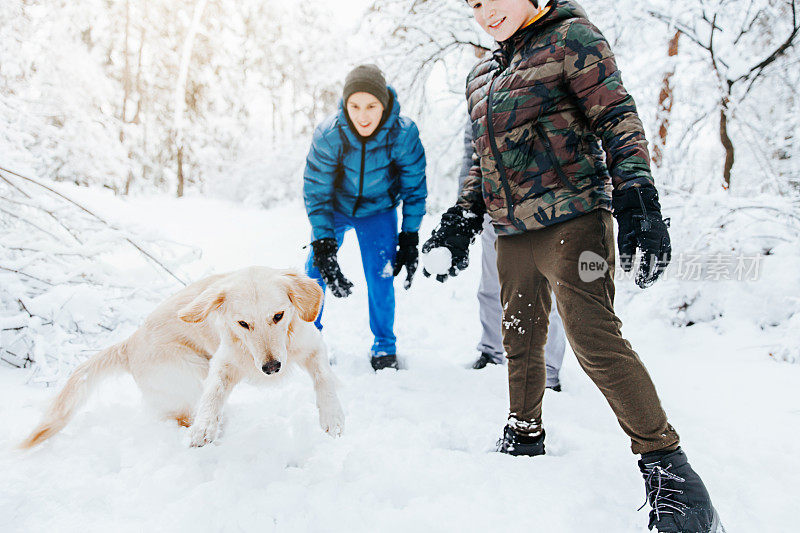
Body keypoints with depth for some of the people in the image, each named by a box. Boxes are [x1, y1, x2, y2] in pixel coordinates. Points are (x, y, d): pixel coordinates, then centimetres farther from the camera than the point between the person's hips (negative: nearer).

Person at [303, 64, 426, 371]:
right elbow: (316, 191, -19)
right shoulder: (328, 135, -29)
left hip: (378, 211, 0)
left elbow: (414, 188, -12)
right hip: (334, 208, 0)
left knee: (381, 276, -8)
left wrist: (410, 237, -12)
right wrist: (323, 243, -25)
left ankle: (384, 346, 13)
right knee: (316, 270, -3)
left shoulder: (404, 134, -27)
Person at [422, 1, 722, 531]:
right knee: (521, 340, 13)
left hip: (571, 220, -7)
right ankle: (525, 438, 31)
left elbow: (618, 119, -8)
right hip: (513, 233, 7)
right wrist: (462, 219, 18)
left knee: (594, 338, -14)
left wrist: (637, 199, -18)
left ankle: (666, 463, -2)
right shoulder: (480, 76, 19)